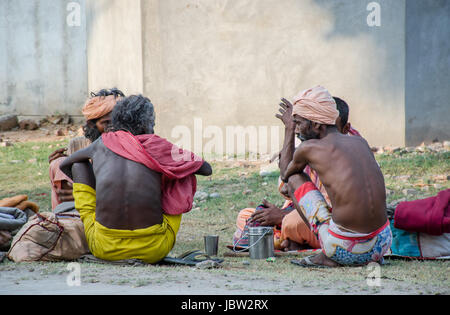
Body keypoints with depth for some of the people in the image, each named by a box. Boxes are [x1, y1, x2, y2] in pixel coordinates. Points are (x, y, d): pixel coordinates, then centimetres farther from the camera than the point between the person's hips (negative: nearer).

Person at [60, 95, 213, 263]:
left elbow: (64, 165, 30)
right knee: (183, 175, 19)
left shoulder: (102, 143, 10)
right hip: (152, 250, -2)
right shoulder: (156, 145, 4)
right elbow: (206, 169, 15)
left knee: (78, 164, 19)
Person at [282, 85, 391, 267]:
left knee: (295, 179, 14)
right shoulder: (361, 142, 13)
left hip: (347, 250, -6)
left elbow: (285, 175, 22)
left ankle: (328, 257, 5)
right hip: (382, 246, 6)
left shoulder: (309, 148, -1)